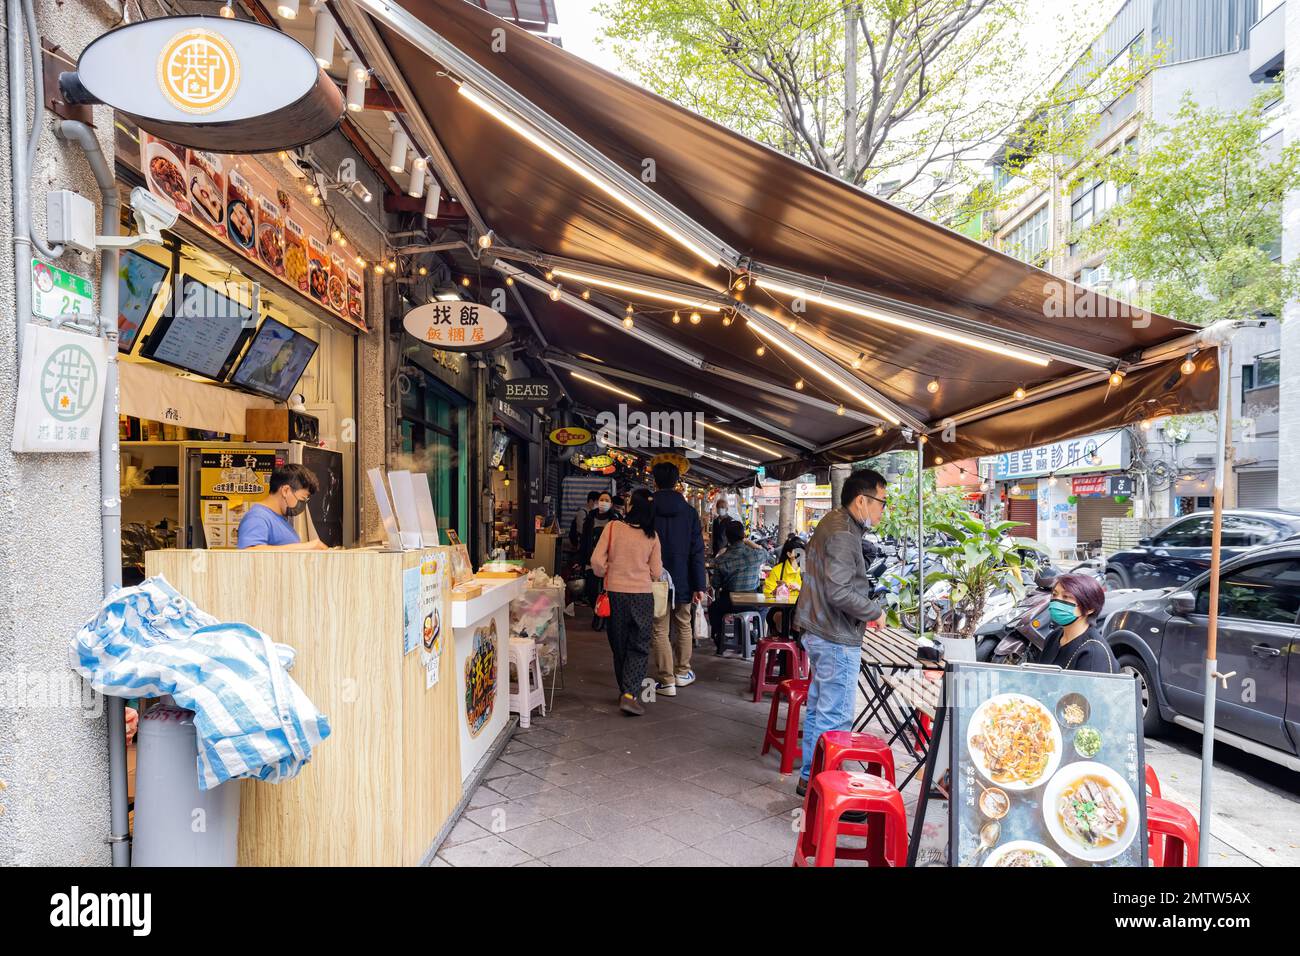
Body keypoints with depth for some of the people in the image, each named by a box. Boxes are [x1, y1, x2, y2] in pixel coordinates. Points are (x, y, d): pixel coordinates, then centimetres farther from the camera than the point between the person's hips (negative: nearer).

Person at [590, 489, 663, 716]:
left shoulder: (612, 527, -7)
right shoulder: (651, 536, -4)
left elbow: (597, 560, -9)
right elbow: (656, 572, 0)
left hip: (616, 593, 1)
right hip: (642, 595, -1)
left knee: (619, 645, 16)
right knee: (638, 647, 6)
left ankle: (625, 691, 28)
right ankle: (630, 694, -8)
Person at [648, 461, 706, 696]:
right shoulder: (689, 512, -2)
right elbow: (697, 551, -3)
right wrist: (699, 586, -1)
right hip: (683, 581, 2)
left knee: (660, 631, 5)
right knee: (683, 626, 19)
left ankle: (666, 681, 7)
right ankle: (682, 673, 30)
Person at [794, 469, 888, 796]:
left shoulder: (833, 522, 12)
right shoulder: (842, 535, -21)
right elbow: (839, 592, -27)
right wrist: (875, 612, -13)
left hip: (819, 634, 11)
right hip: (838, 639, -11)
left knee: (817, 709, 18)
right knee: (835, 717, -1)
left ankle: (810, 778, 30)